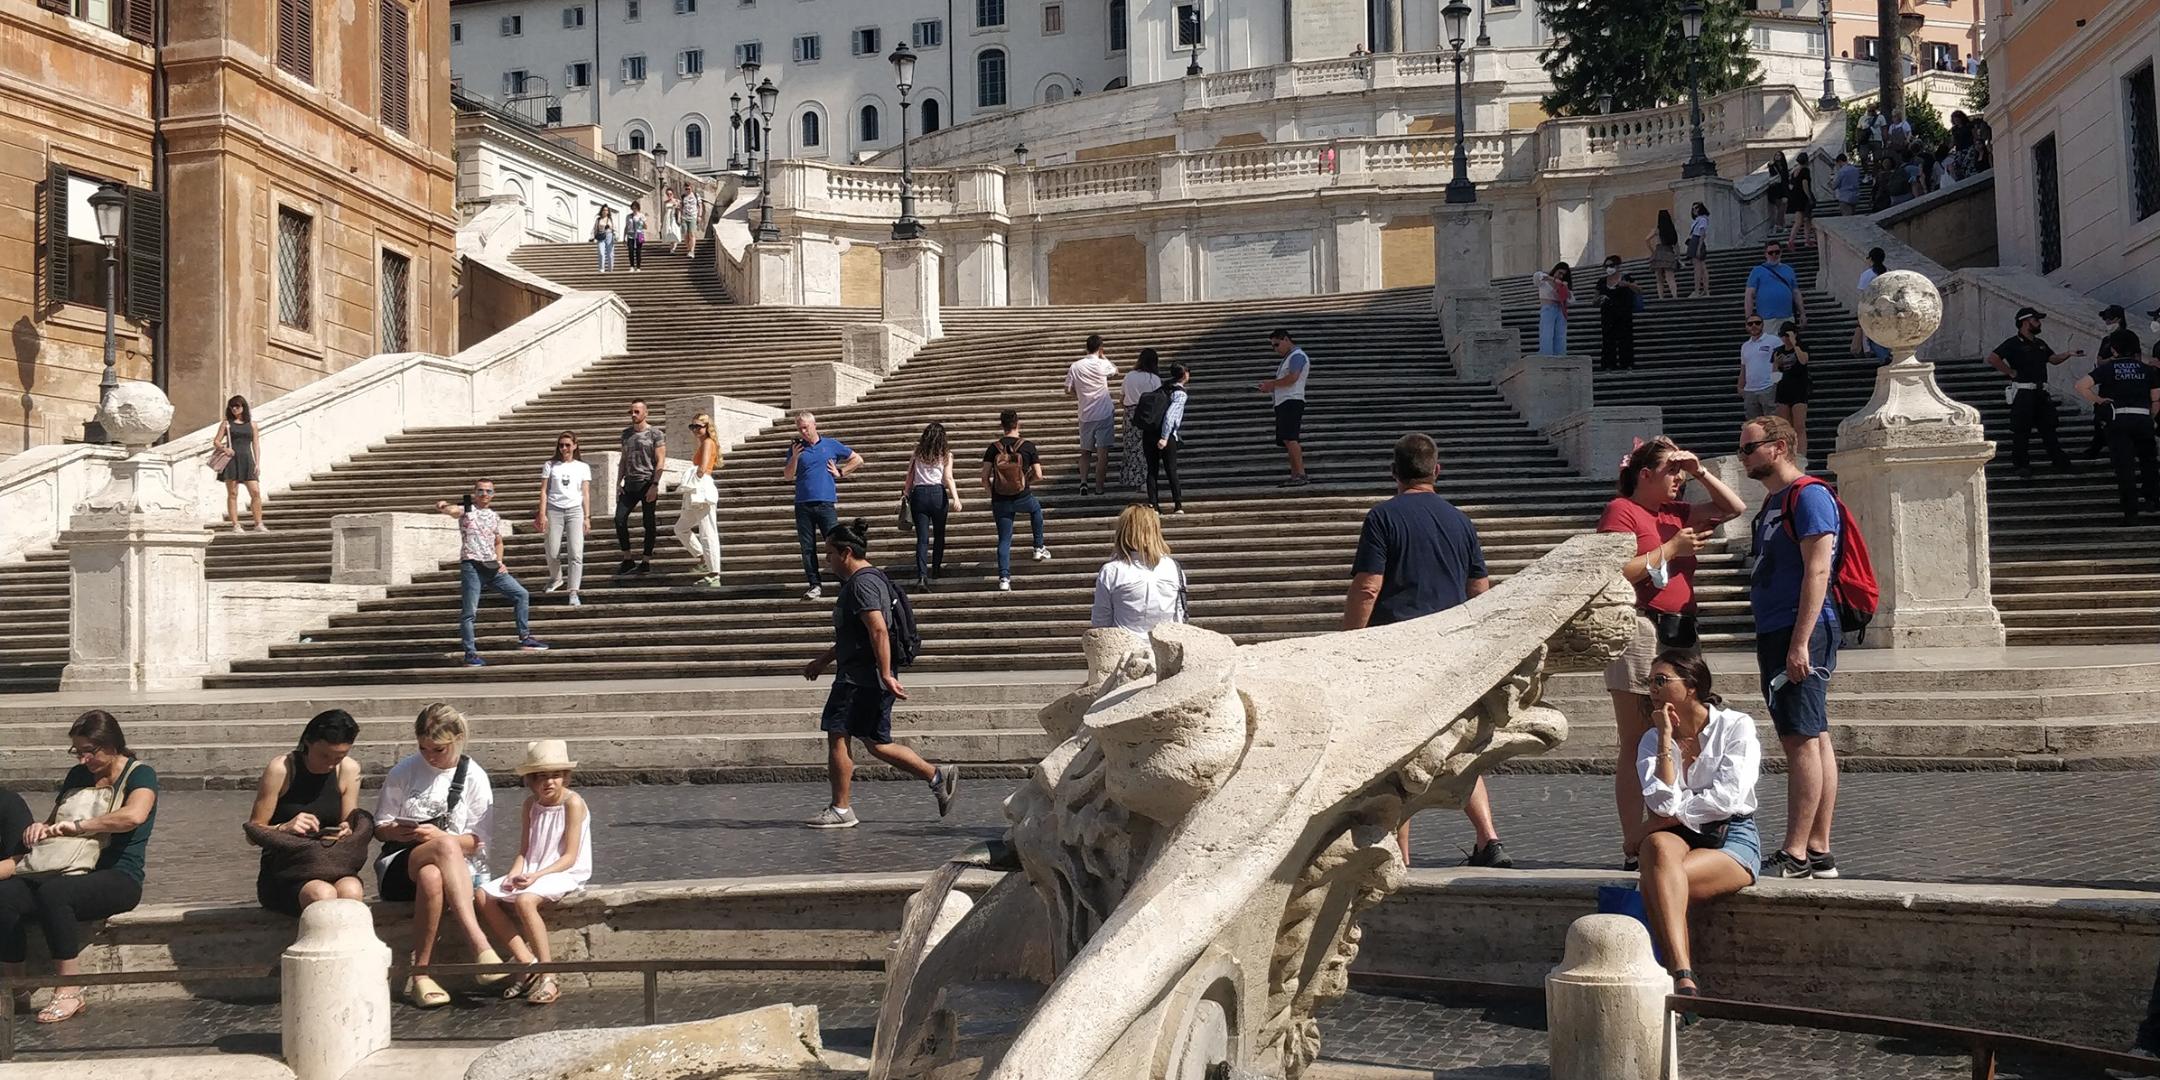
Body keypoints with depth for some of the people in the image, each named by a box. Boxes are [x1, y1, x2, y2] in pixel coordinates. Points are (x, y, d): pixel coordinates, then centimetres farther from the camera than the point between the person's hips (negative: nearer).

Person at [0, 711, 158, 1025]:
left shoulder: (139, 774, -2)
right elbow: (54, 822, 28)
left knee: (53, 891, -36)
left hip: (118, 878, -6)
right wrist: (40, 828, 4)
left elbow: (134, 815, -24)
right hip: (71, 871, 6)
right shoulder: (77, 776, 19)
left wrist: (78, 826, -17)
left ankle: (70, 992, -28)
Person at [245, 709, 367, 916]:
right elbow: (253, 833, -3)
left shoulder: (349, 770, 5)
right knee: (323, 895, -38)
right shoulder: (281, 769, -7)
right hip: (283, 871, -3)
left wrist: (346, 832, -13)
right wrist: (284, 828, -25)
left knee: (351, 891, -35)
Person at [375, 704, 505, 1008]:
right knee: (446, 846, -38)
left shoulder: (473, 777, 6)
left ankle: (420, 975, -38)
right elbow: (380, 828, 12)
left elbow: (477, 841, 2)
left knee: (432, 878, -41)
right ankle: (482, 949, -49)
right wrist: (399, 832, -12)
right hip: (398, 867, 0)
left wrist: (438, 835, -16)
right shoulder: (403, 772, 8)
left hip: (454, 866, 0)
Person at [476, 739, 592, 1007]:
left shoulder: (573, 803, -10)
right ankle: (527, 964, -11)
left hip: (566, 873, -8)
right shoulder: (531, 804, 11)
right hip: (532, 872, 8)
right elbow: (524, 851, 10)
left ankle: (547, 977, -24)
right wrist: (515, 874, -11)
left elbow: (569, 857, -13)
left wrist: (536, 876, -23)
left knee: (525, 900, -34)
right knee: (482, 896, -10)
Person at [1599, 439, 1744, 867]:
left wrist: (1701, 472, 13)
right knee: (1637, 747, -6)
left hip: (1682, 632, 8)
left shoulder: (1678, 512, 19)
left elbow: (1735, 508, 26)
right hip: (1641, 632, -8)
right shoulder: (1621, 510, -2)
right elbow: (1613, 572, -15)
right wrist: (1670, 549, -10)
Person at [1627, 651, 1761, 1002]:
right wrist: (1666, 739, -7)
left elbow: (1727, 798, -12)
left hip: (1732, 839, -3)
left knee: (1657, 884, -33)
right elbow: (1662, 803, -7)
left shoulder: (1736, 726, 1)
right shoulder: (1652, 740, 11)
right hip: (1678, 837, 3)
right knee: (1658, 847, -37)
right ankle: (1684, 978, -46)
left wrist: (1671, 815, -9)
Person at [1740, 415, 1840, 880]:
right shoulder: (1773, 502, 20)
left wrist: (1800, 642, -23)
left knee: (1802, 740, -9)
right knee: (1812, 740, 10)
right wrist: (1767, 643, 21)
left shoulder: (1809, 495, -9)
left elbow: (1817, 571, -18)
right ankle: (1818, 852, 12)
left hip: (1800, 633, -10)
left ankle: (1795, 855, -9)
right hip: (1775, 634, 10)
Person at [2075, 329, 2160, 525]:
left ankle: (2131, 513, -8)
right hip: (2143, 419, 3)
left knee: (2124, 466, -4)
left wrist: (2099, 400, 1)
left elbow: (2080, 386, -9)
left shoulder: (2108, 368, 1)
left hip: (2118, 420, -3)